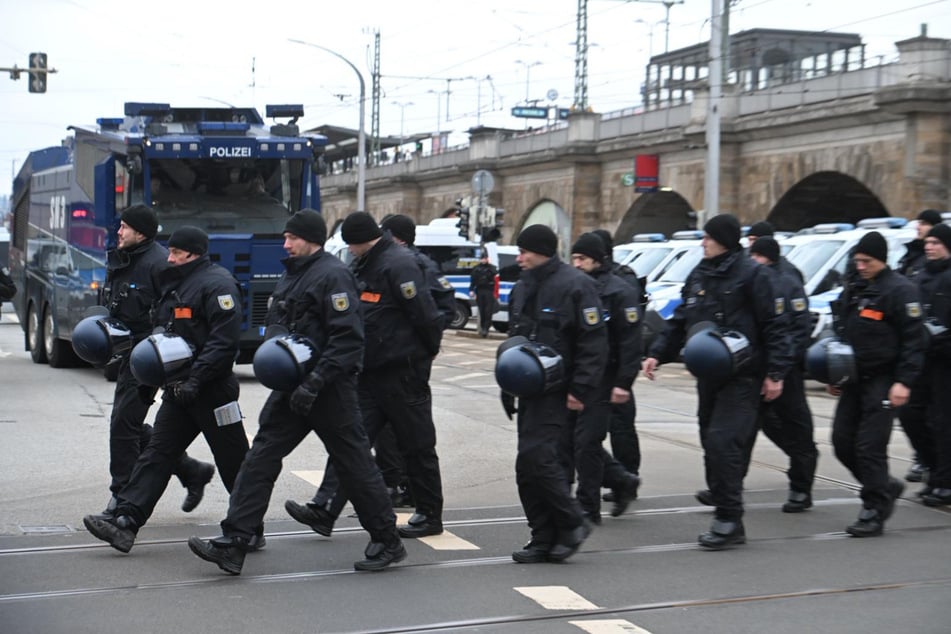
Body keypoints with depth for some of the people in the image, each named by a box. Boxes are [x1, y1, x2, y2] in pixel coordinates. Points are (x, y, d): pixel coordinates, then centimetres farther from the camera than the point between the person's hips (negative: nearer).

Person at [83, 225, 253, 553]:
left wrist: (196, 380, -23)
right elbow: (165, 332, 26)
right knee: (156, 454, 2)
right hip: (180, 389, 9)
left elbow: (224, 341, -21)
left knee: (233, 461, 1)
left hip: (212, 390, -9)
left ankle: (251, 529, 13)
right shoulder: (175, 284, 17)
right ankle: (125, 522, -2)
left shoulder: (216, 284, -13)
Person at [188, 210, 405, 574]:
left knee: (354, 463, 1)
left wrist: (315, 381, -24)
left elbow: (348, 338, -20)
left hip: (330, 391, -9)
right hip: (293, 386, 9)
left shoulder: (333, 275, -13)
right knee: (260, 458, 1)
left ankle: (388, 543, 15)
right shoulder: (291, 275, 16)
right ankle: (233, 544, 1)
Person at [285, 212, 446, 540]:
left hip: (403, 374, -9)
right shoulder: (365, 266, 14)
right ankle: (324, 510, -1)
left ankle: (429, 516, 15)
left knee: (417, 446, 3)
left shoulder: (398, 266, -17)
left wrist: (424, 356, -5)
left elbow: (426, 316, -19)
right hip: (370, 373, 9)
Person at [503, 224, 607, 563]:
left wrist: (581, 389, -17)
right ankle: (545, 539, 14)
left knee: (535, 457, -17)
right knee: (529, 466, 7)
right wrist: (508, 387, 20)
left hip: (556, 391, -9)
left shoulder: (575, 285, -9)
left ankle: (572, 524, -2)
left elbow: (594, 341, -13)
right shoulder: (522, 287, 16)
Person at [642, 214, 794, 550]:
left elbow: (775, 325, -9)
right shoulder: (698, 276, 13)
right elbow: (679, 322, 19)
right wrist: (657, 354, 6)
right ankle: (728, 521, 18)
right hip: (708, 376, 8)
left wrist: (775, 373, -13)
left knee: (722, 442, -17)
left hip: (742, 378, -8)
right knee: (712, 446, 9)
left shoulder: (752, 274, -8)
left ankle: (729, 518, -8)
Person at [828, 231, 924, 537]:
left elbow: (913, 340, -13)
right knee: (842, 441, 7)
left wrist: (903, 381, -19)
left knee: (870, 446, -9)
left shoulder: (900, 290, -9)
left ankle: (874, 512, 0)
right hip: (854, 378, 8)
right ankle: (885, 487, 25)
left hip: (883, 380, -8)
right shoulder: (853, 287, 14)